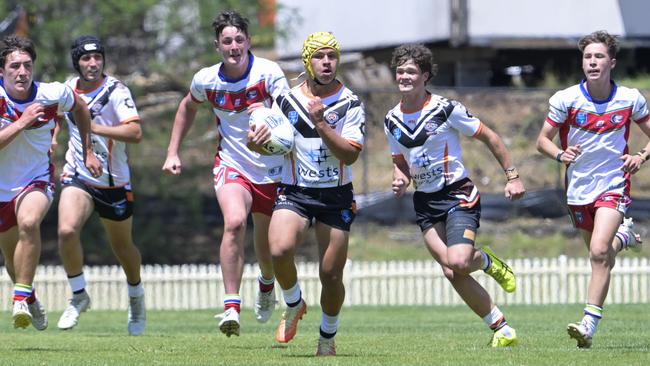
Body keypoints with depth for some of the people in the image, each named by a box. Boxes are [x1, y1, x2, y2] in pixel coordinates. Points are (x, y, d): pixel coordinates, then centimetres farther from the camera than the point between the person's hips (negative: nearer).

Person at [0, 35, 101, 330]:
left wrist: (87, 151, 13)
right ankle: (31, 299, 45)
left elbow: (80, 107, 10)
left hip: (37, 181, -1)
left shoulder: (53, 95, -14)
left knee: (29, 222, -34)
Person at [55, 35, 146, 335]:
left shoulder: (116, 91, -14)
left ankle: (136, 297, 42)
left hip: (113, 183, -2)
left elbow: (135, 133, -26)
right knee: (67, 231, -24)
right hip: (78, 177, 2)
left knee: (122, 246, 14)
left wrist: (94, 127, -29)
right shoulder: (68, 88, 2)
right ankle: (78, 296, -6)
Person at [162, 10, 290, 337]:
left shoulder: (269, 73, -15)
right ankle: (231, 307, -29)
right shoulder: (206, 80, -5)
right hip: (232, 164, 0)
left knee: (267, 248, 11)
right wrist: (173, 152, 14)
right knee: (234, 222, -29)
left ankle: (267, 283, 50)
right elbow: (188, 107, 17)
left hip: (272, 170, 0)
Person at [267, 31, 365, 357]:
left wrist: (321, 124, -22)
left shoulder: (350, 104, -3)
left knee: (331, 275, 1)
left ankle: (328, 339, 26)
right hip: (294, 192, 0)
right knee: (280, 250, -27)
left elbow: (350, 154, -13)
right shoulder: (287, 101, 3)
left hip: (336, 196, 0)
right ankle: (294, 306, 3)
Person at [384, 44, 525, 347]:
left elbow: (489, 137, -2)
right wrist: (400, 180, -4)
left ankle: (487, 261, 10)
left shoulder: (446, 109, -10)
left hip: (458, 194, -5)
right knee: (451, 273, -10)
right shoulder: (392, 120, 7)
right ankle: (502, 329, 5)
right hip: (425, 202, 5)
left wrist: (512, 176, -4)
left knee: (458, 262, -26)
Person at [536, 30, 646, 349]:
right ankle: (623, 235, 52)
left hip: (613, 187, -3)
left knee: (599, 252, -21)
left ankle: (589, 325, -21)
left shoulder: (630, 99, -6)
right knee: (603, 257, 16)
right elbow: (542, 140, -1)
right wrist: (560, 154, -22)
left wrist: (641, 156, -14)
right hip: (578, 189, 3)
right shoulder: (566, 99, -8)